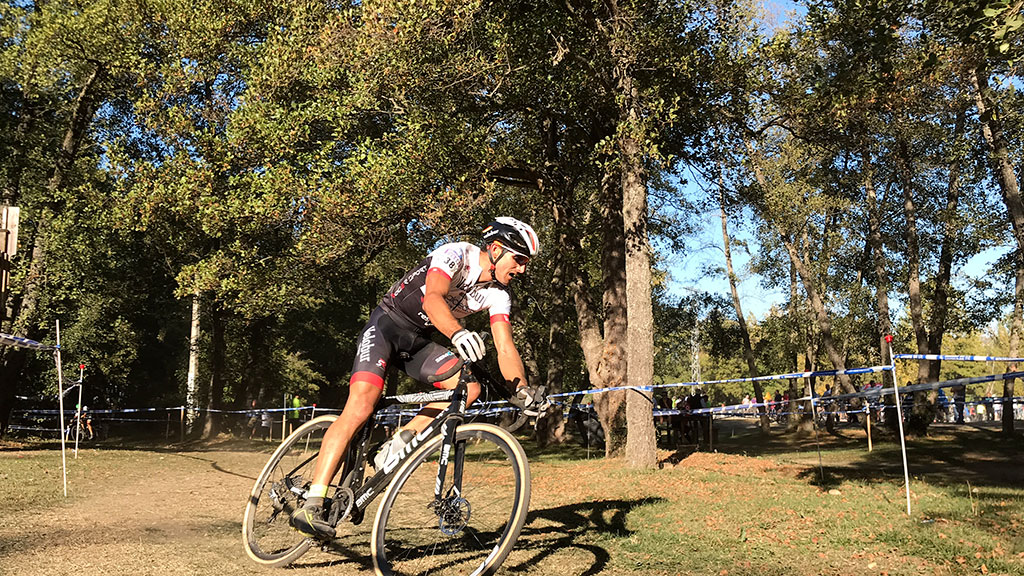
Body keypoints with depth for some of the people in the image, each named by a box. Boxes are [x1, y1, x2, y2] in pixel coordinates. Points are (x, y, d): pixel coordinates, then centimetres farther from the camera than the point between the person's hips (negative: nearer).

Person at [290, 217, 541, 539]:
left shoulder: (498, 295, -2)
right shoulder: (458, 255, -19)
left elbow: (505, 348, -9)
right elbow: (432, 298, -37)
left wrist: (522, 388, -26)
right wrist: (457, 333, -56)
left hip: (419, 342, 6)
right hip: (387, 326, -6)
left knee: (469, 389, -17)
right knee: (360, 409, -23)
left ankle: (397, 445, -9)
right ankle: (311, 505, -22)